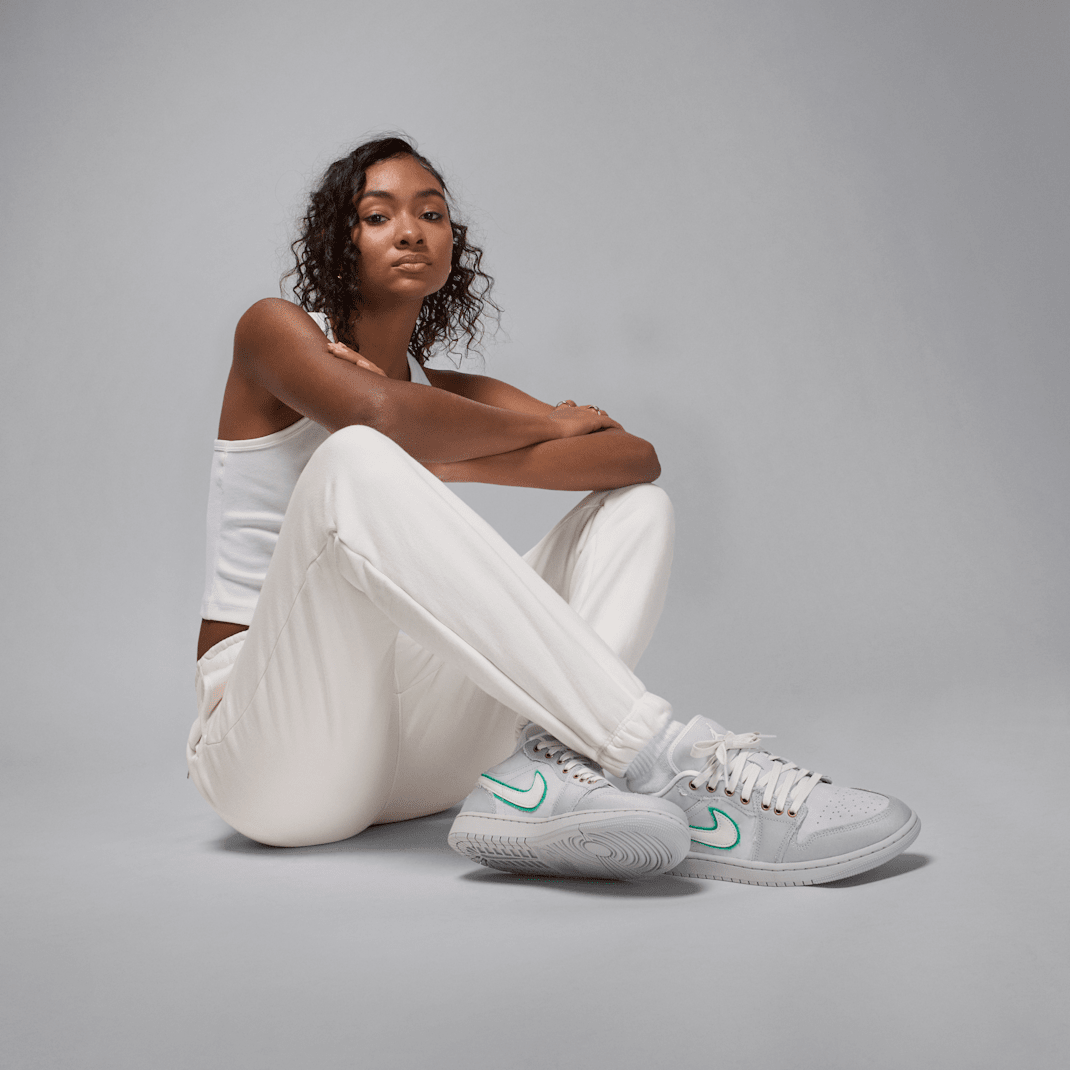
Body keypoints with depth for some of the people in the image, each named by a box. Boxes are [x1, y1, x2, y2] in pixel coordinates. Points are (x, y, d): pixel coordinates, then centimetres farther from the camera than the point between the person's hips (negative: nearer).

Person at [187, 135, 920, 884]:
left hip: (407, 740, 5)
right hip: (271, 735, -5)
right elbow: (383, 415, -23)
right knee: (356, 463, -32)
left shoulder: (450, 397, 14)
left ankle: (550, 766, -32)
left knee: (636, 506, -2)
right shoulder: (275, 329, 2)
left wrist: (444, 459, -15)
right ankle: (665, 754, -36)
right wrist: (548, 424, -6)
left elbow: (638, 455, -3)